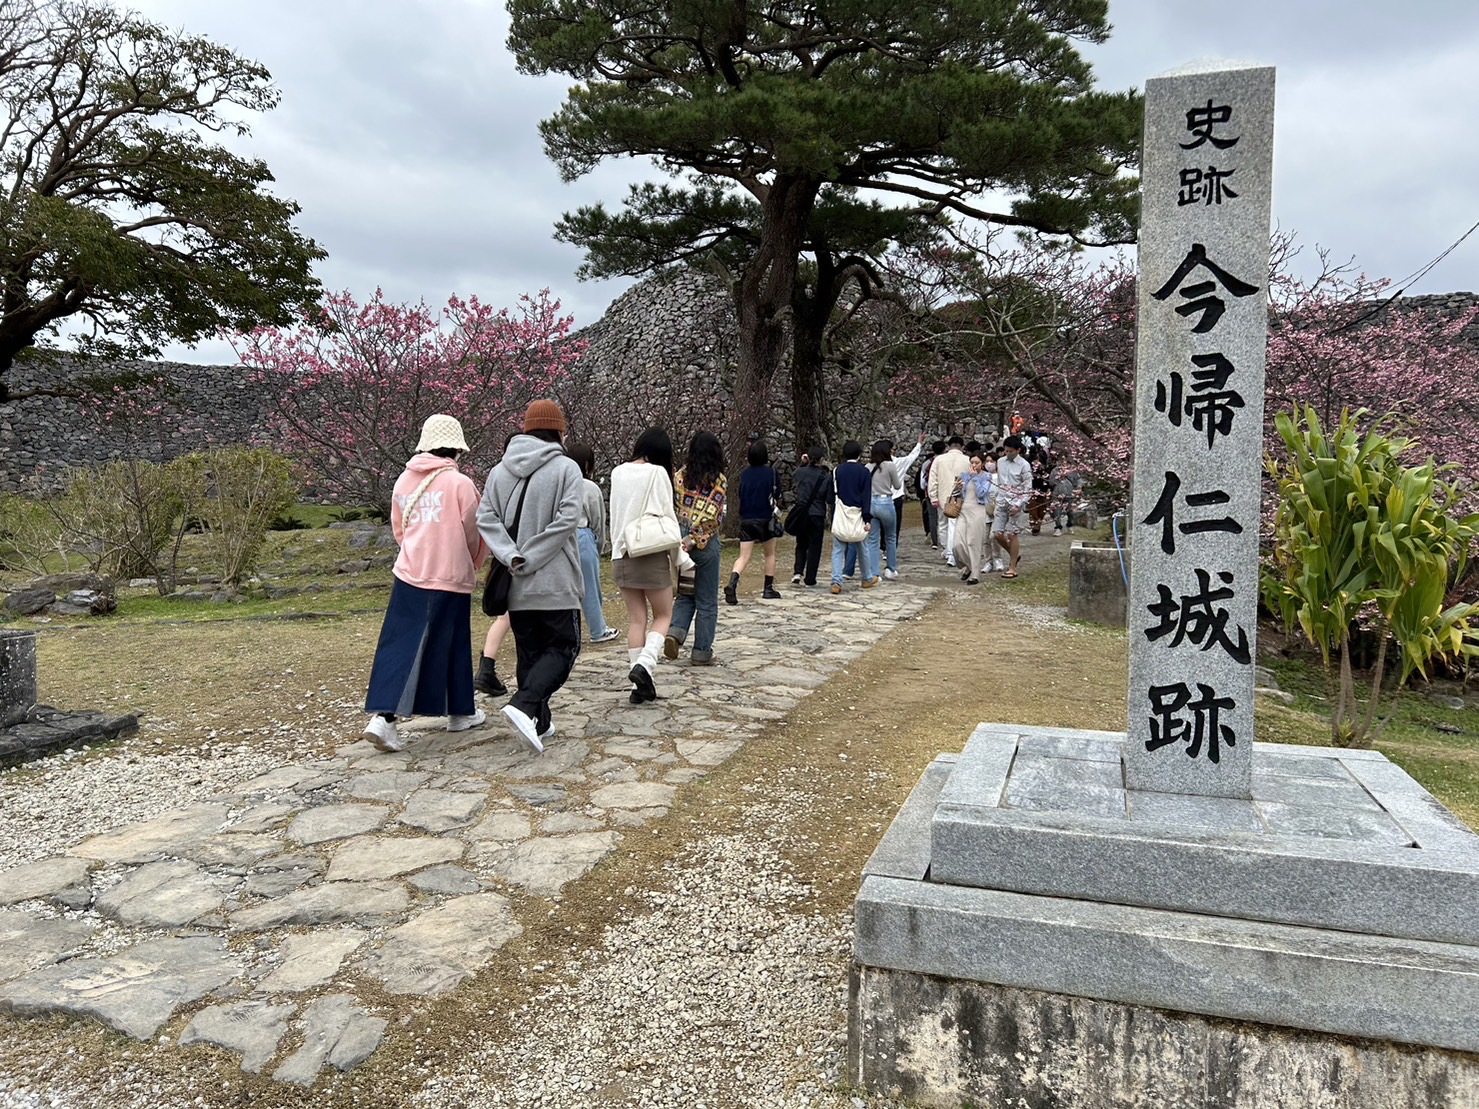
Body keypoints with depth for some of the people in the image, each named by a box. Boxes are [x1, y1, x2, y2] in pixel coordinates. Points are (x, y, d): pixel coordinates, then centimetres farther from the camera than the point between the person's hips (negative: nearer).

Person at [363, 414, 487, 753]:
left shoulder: (404, 481, 5)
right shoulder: (460, 483, -10)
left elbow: (398, 529, 15)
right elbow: (474, 533, -2)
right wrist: (473, 565, 17)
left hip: (408, 573, 4)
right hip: (450, 576, -4)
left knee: (399, 644, 6)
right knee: (451, 645, 9)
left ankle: (382, 716, -5)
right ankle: (460, 712, 24)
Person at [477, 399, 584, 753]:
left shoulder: (500, 470, 7)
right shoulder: (566, 468, -7)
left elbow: (485, 518, -1)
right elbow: (567, 519, -17)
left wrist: (512, 557, -9)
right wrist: (530, 560, -13)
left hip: (515, 585, 5)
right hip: (555, 581, -5)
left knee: (529, 651, 14)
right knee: (563, 647, 4)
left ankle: (539, 724, 20)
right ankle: (524, 706, -16)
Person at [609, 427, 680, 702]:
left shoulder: (618, 473, 5)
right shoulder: (657, 473, -9)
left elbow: (615, 514, 9)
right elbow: (667, 515, -7)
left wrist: (618, 546, 16)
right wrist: (677, 553, 3)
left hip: (622, 555, 5)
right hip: (652, 554, -5)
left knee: (636, 619, 9)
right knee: (663, 616, 10)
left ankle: (640, 685, 8)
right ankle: (644, 664, -12)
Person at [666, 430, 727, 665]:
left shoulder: (680, 476, 3)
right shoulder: (717, 480, -7)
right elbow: (714, 516, -16)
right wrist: (694, 540, -13)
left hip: (678, 539, 4)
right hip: (705, 545, -3)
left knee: (685, 595, 18)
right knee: (707, 601, 8)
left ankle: (674, 632, -5)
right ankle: (702, 652, 12)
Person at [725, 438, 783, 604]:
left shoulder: (745, 473, 5)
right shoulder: (771, 471, -5)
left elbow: (740, 495, 13)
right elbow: (778, 497, 2)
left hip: (746, 520, 3)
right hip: (765, 519, -3)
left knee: (744, 557, 1)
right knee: (770, 554, 17)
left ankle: (732, 584, -22)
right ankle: (768, 589, 20)